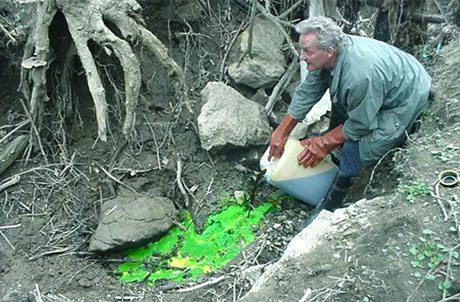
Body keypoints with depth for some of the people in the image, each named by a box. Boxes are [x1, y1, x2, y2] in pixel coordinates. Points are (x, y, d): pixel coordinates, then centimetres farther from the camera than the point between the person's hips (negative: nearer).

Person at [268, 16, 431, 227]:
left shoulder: (361, 75, -41)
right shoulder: (330, 54, -14)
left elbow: (360, 125, -27)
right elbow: (307, 92, -5)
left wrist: (324, 144, -15)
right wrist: (281, 132, -2)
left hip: (407, 102, -9)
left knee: (354, 150, -21)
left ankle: (331, 206, -1)